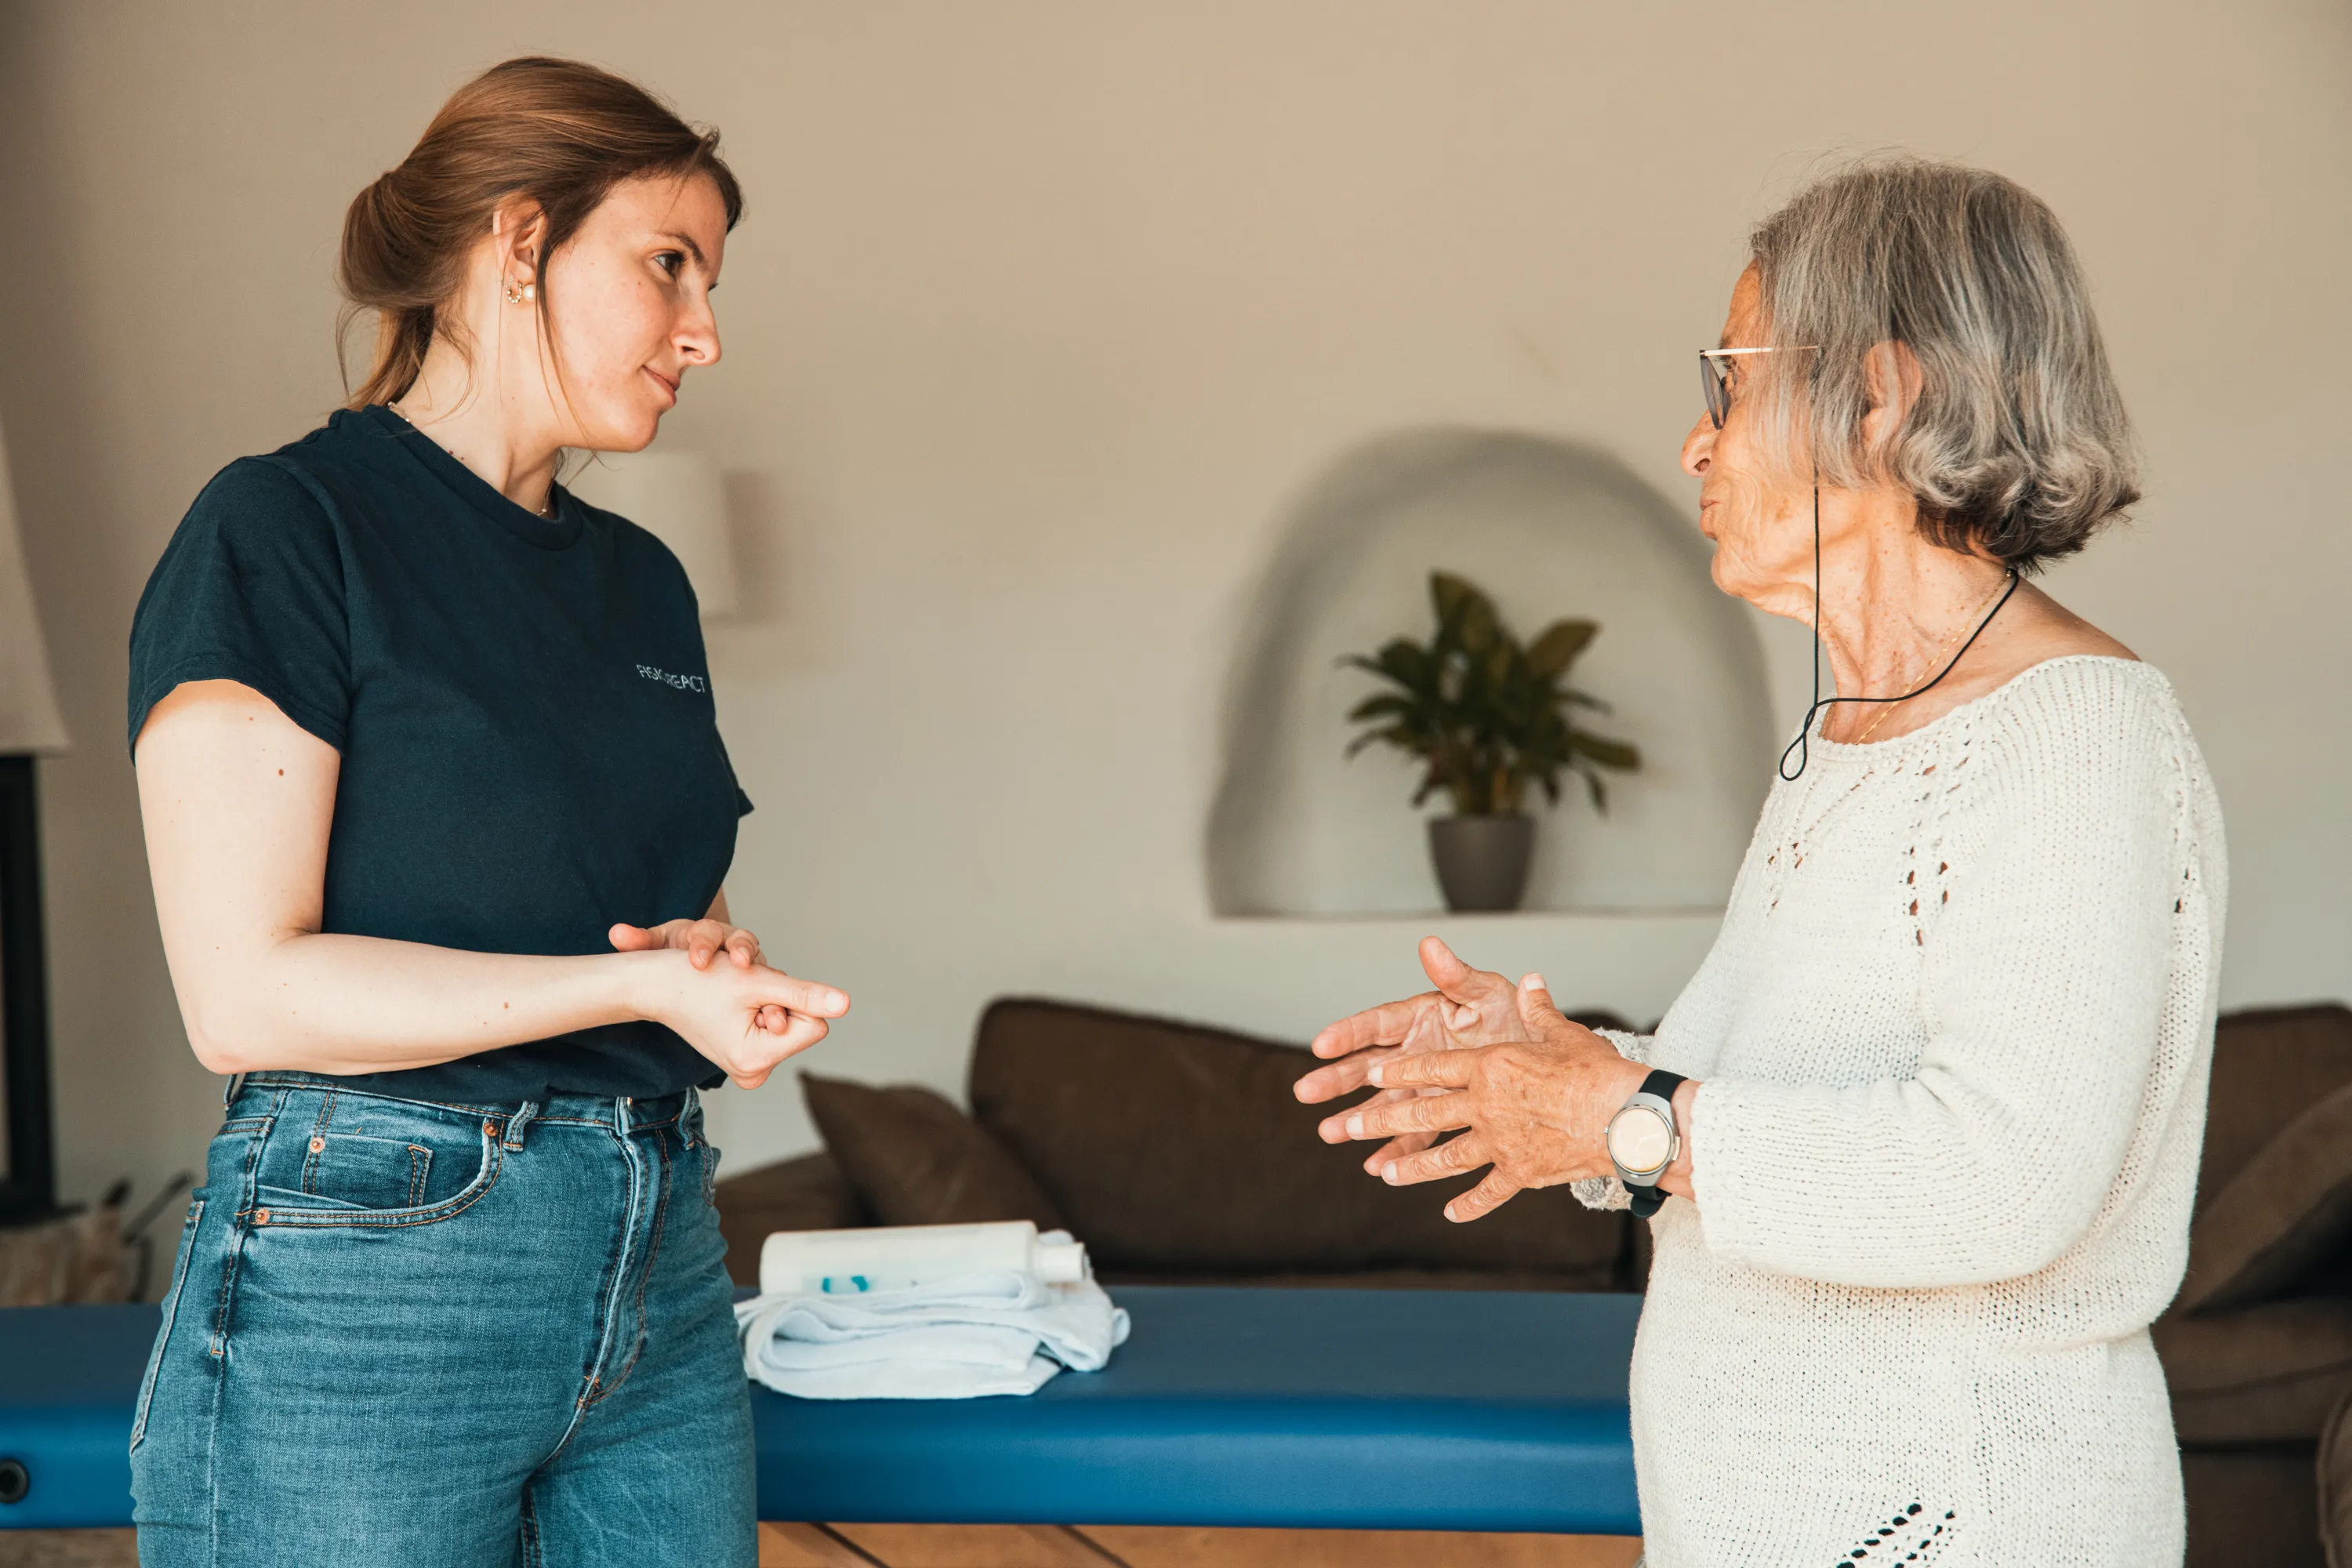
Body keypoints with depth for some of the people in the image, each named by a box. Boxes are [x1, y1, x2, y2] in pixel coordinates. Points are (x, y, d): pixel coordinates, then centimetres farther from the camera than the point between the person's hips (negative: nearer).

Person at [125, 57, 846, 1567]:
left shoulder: (644, 583, 17)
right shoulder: (284, 529, -6)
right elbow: (247, 988, -14)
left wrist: (727, 967, -3)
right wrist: (633, 986, -19)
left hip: (662, 1275, 7)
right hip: (361, 1273, -7)